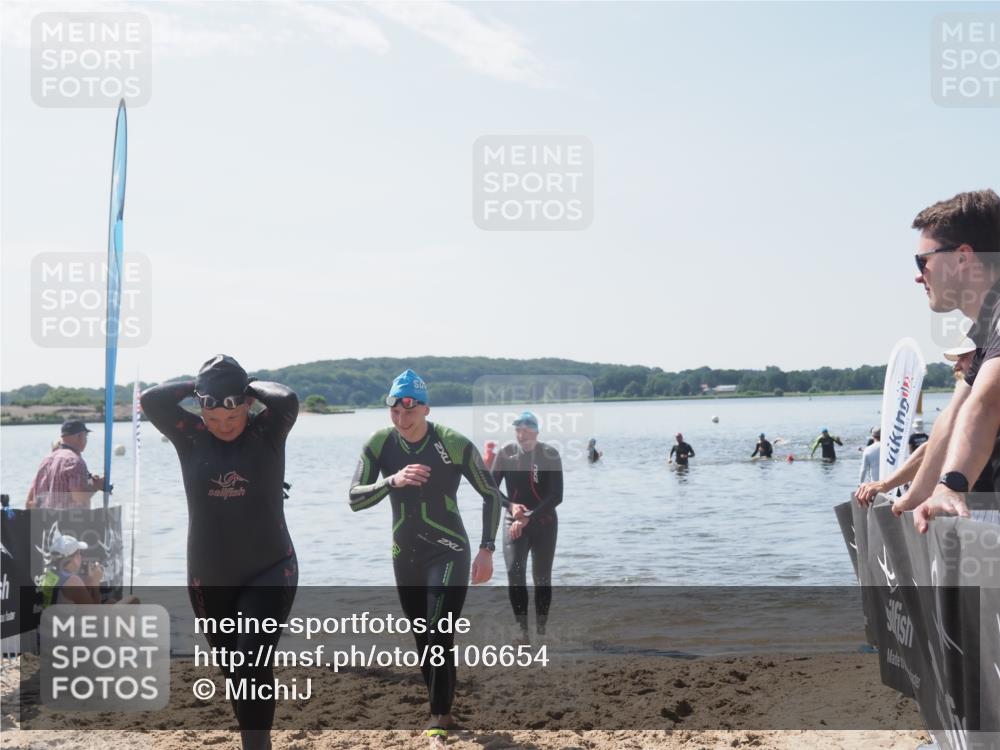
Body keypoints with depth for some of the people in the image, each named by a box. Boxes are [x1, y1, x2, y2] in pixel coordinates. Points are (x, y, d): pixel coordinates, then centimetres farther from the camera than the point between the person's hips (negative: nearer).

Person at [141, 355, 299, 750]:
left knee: (254, 661, -17)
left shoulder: (267, 432, -9)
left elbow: (287, 399, -27)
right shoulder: (190, 436, -4)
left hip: (269, 572, -4)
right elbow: (151, 400, -16)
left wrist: (252, 386, -10)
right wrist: (195, 385, -7)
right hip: (208, 579, 4)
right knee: (233, 668, 15)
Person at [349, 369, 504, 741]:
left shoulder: (454, 444, -15)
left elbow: (491, 495, -5)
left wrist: (487, 550, -10)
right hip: (405, 557, 4)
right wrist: (392, 481, -30)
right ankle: (442, 710, 31)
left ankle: (439, 718, -2)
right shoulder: (380, 444, -6)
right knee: (423, 641, 13)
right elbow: (355, 498, -12)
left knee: (439, 639, -14)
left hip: (448, 555, -4)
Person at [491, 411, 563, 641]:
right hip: (513, 521, 1)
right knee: (514, 572, -14)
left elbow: (556, 496, -13)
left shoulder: (550, 455, -9)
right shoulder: (506, 454, -3)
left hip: (543, 522, -1)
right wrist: (511, 506, -17)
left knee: (542, 577, 3)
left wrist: (528, 518, -19)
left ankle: (541, 629, 13)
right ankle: (522, 628, -10)